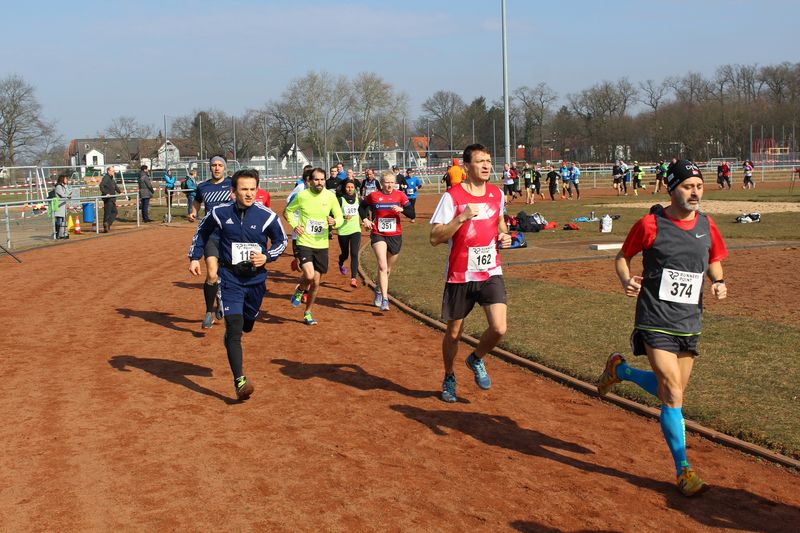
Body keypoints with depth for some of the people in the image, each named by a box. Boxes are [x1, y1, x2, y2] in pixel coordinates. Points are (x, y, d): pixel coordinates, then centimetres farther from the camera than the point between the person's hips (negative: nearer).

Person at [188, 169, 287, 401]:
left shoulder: (267, 216, -9)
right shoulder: (220, 212, -6)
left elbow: (281, 240, 6)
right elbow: (202, 232, 13)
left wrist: (266, 256, -11)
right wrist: (194, 257, 6)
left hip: (256, 278, 2)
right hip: (230, 278, -2)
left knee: (247, 325, 19)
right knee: (234, 327, -15)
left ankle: (230, 337, 56)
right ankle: (239, 380, -17)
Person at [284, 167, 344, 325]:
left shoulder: (330, 196, -3)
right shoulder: (302, 195, -7)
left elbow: (340, 217, 5)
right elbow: (288, 211, 9)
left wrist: (334, 222, -18)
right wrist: (294, 225, -7)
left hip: (322, 245, 3)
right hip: (304, 243, -3)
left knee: (316, 283, 8)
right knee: (309, 276, -23)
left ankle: (307, 313, 28)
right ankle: (299, 290, 13)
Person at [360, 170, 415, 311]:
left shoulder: (400, 196, -3)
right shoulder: (373, 196, -2)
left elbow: (413, 215, -9)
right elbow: (362, 207, 18)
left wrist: (402, 209, -27)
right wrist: (364, 219, 0)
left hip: (395, 236, 2)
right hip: (378, 235, -2)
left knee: (387, 269, 15)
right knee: (382, 266, -18)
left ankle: (378, 289, 43)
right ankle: (384, 300, -19)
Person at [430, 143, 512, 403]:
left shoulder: (497, 194, 5)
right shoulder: (452, 196, -11)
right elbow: (435, 238, -15)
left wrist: (503, 235, 6)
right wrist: (461, 218, -25)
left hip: (491, 273, 3)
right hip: (460, 276, -3)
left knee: (499, 328, -14)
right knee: (454, 333, 10)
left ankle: (476, 360, 19)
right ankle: (449, 378, 37)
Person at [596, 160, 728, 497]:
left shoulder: (706, 225, 4)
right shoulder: (651, 224, -9)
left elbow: (714, 260, 19)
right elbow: (623, 256, 3)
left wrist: (717, 281, -1)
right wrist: (626, 281, -16)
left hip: (690, 323, 6)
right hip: (656, 322, -5)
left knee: (670, 391, 13)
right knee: (673, 395, -10)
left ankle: (619, 370, 39)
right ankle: (683, 470, 2)